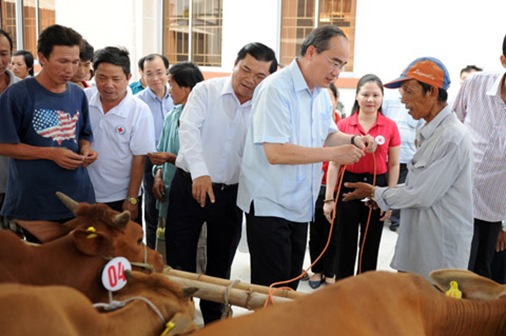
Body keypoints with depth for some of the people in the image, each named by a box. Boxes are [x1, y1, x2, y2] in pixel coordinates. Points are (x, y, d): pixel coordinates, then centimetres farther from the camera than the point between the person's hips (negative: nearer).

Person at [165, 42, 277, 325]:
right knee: (180, 264, 5)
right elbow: (189, 128, -18)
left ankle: (214, 322, 33)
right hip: (190, 186, -1)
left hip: (230, 193, 2)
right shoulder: (207, 91, -3)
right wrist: (199, 171, -31)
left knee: (220, 267, 14)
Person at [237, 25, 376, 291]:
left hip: (300, 206, 9)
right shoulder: (276, 89, -19)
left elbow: (328, 134, 24)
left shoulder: (322, 94, 9)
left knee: (291, 283, 17)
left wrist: (352, 140, 1)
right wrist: (334, 153, -24)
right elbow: (275, 152, -27)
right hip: (269, 205, -8)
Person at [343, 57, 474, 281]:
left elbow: (423, 195, -19)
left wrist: (375, 193, -8)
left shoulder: (452, 137, -19)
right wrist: (386, 197, 7)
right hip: (417, 242, 9)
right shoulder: (430, 132, 12)